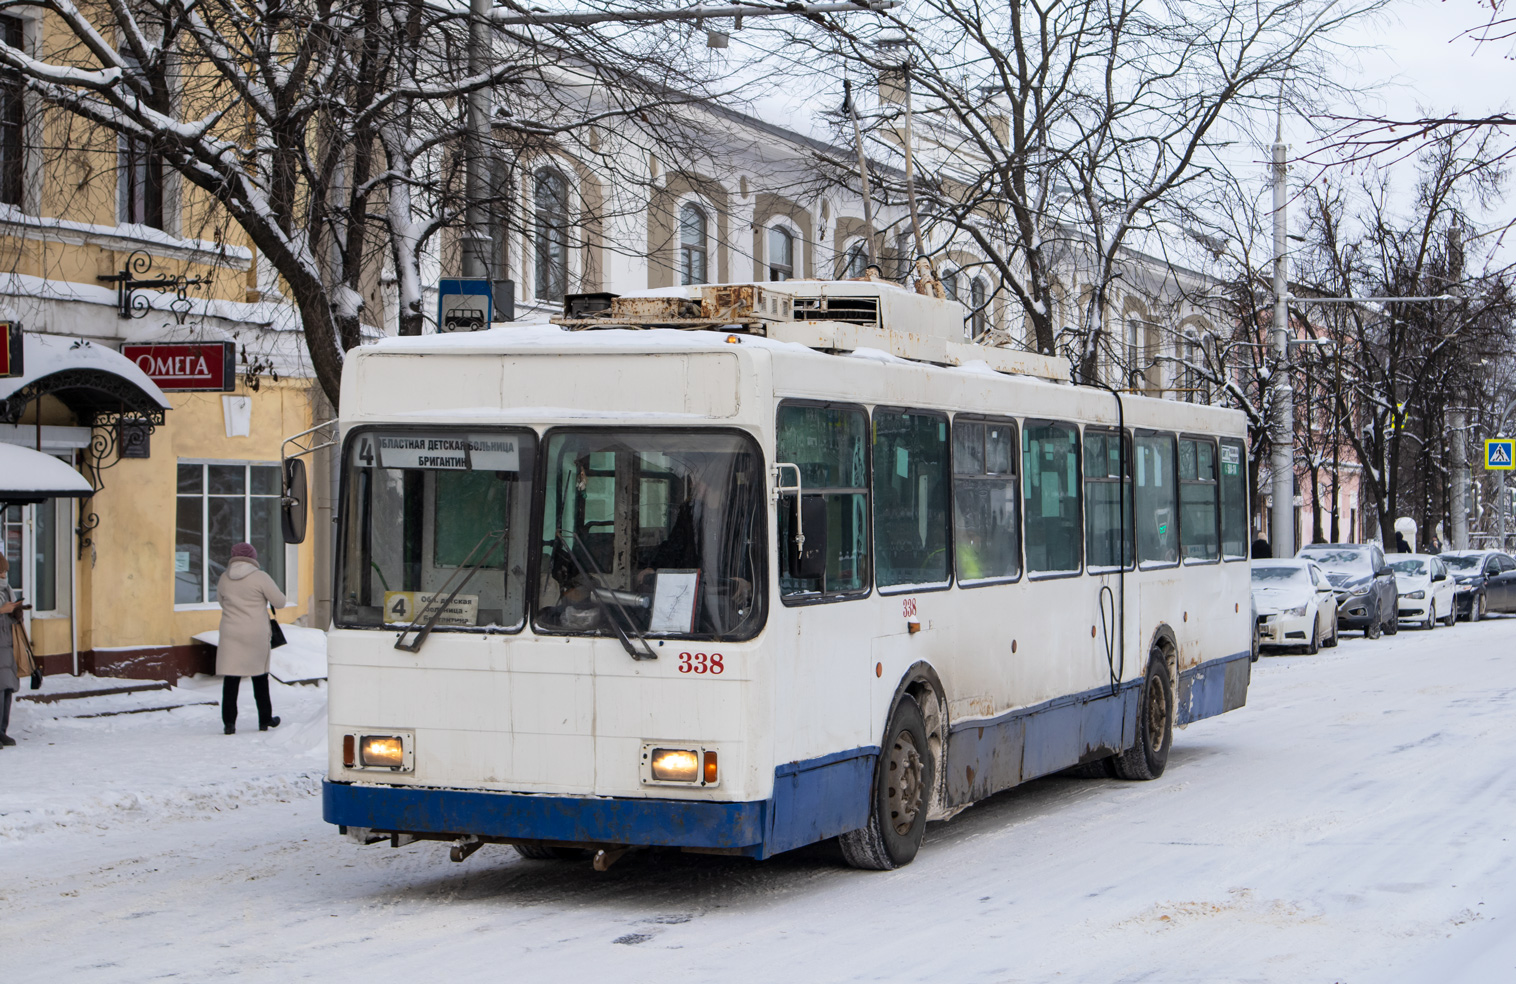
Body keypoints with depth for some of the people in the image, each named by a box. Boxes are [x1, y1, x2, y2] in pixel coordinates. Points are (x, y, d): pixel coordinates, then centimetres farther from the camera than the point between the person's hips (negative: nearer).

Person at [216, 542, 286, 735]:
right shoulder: (260, 577, -9)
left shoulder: (224, 579, 3)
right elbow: (279, 602, -6)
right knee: (260, 677, 13)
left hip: (230, 634, 2)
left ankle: (229, 721, -7)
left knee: (231, 679, 1)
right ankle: (265, 720, 22)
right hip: (256, 635, -2)